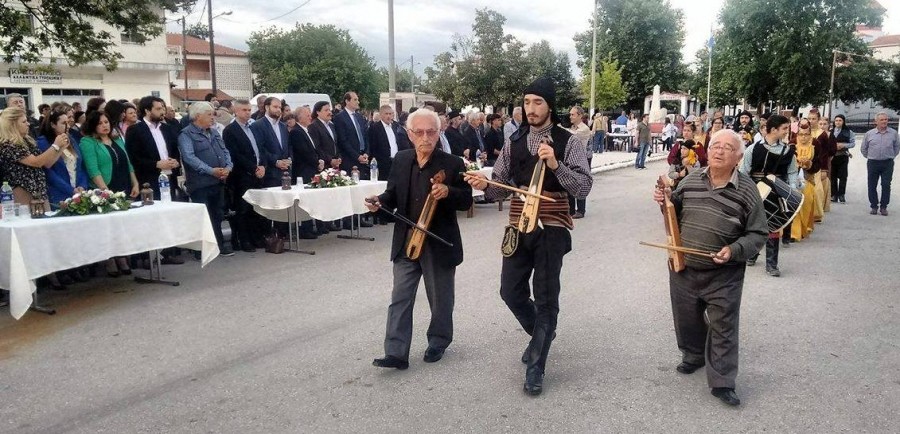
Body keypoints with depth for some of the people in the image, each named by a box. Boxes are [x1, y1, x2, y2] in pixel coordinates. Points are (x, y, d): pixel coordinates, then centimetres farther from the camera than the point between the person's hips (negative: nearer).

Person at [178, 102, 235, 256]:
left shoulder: (214, 132, 17)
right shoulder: (186, 135, -6)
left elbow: (225, 151, 14)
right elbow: (189, 157, -19)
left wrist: (228, 167, -7)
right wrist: (211, 170, -25)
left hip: (219, 181, 7)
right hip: (201, 183, -7)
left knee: (218, 215, 13)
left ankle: (219, 246, 23)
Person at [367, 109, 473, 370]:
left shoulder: (452, 164, -10)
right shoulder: (401, 160, 3)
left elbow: (466, 201, -8)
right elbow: (393, 194, 10)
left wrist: (448, 192, -27)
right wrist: (380, 202, -11)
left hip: (439, 244, -3)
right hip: (406, 243, 3)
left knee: (440, 299, 13)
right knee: (400, 298, 2)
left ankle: (438, 342, 34)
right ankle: (396, 353, 7)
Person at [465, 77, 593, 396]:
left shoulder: (569, 142, -6)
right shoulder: (514, 143, 7)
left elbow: (584, 187, -13)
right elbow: (502, 186, 8)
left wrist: (555, 165, -26)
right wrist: (485, 185, -14)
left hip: (551, 229, -4)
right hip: (518, 228, 4)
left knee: (545, 298, 2)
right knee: (511, 291, 8)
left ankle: (536, 368, 15)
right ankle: (541, 333, 39)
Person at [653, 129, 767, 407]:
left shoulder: (747, 190, -9)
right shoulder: (691, 179, 2)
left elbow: (758, 233, -5)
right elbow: (677, 212, 17)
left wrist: (735, 250, -22)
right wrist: (667, 200, -5)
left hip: (723, 274, -4)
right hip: (683, 267, 4)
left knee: (723, 326, 1)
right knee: (687, 318, 18)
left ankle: (721, 382, 10)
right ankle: (694, 356, 44)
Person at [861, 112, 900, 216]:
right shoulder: (869, 134, 0)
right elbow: (863, 149, 12)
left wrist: (892, 156, 12)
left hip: (888, 163, 0)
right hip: (873, 163, 0)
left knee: (886, 185, -2)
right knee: (872, 186, 3)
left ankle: (883, 207, 6)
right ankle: (874, 206, 13)